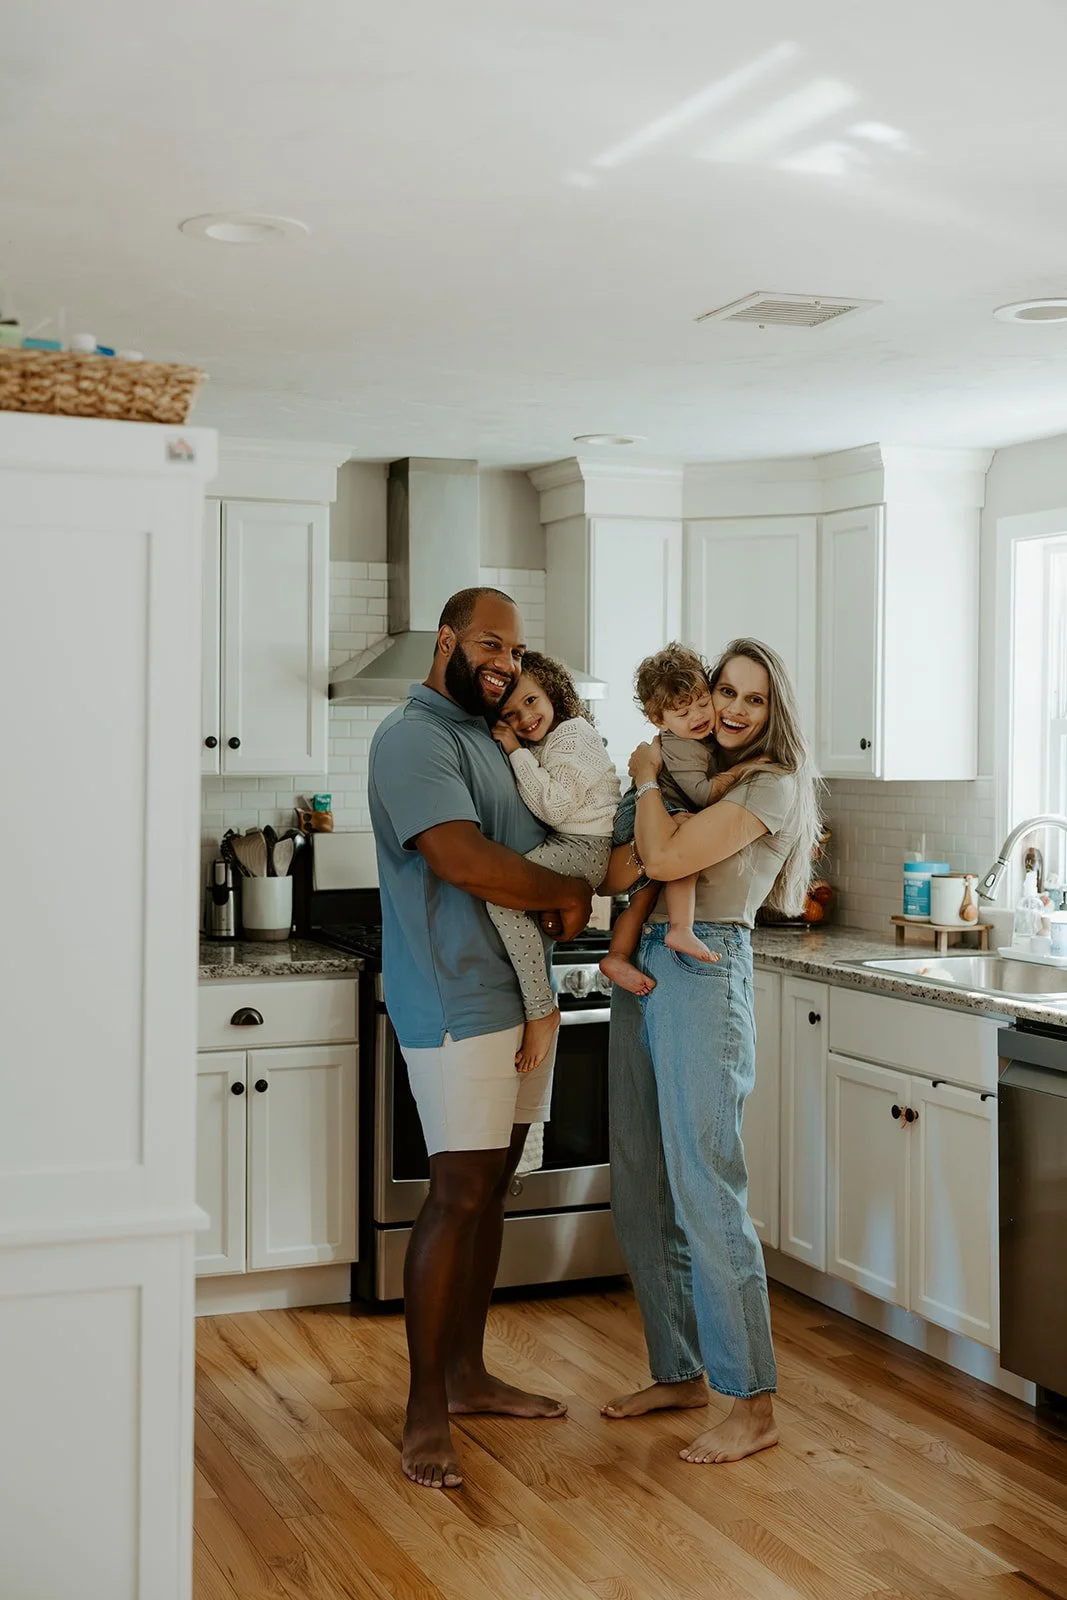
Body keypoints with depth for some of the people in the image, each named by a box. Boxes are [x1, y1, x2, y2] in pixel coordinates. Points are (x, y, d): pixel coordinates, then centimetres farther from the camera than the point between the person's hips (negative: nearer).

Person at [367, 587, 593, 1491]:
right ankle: (425, 1414, 1)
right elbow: (463, 859, -25)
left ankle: (467, 1373, 26)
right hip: (458, 1003, -9)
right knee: (458, 1196, -8)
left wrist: (567, 898, 2)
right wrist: (568, 892, -11)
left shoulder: (488, 736, 18)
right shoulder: (415, 737, -12)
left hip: (521, 997, 9)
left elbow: (542, 848, 24)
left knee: (491, 1188, 14)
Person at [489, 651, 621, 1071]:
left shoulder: (572, 733, -8)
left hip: (587, 848, -11)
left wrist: (517, 752, -13)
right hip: (562, 847, 11)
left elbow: (554, 807, -19)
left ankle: (541, 1009, -24)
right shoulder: (536, 746, 21)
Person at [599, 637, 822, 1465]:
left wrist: (648, 777, -3)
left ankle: (754, 1407, 4)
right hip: (642, 976, 8)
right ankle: (681, 1373, 26)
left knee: (706, 1195, -7)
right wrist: (653, 786, -3)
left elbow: (666, 858, -17)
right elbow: (619, 875, 8)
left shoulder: (773, 785, -7)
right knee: (642, 1195, 12)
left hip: (704, 979, -8)